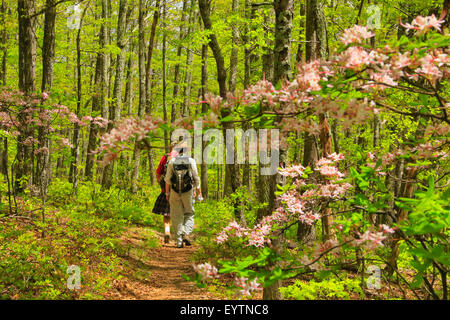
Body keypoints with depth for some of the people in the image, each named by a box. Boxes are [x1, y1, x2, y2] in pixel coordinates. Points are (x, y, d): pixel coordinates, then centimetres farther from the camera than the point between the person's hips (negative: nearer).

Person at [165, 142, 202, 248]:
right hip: (188, 192, -1)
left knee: (177, 216, 7)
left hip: (175, 192, 1)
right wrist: (199, 193, 5)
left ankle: (179, 241, 5)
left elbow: (168, 179, 1)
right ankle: (186, 234, -8)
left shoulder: (172, 161, 3)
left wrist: (167, 193, 8)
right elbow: (196, 178, -1)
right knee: (189, 214, 13)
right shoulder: (191, 161, -1)